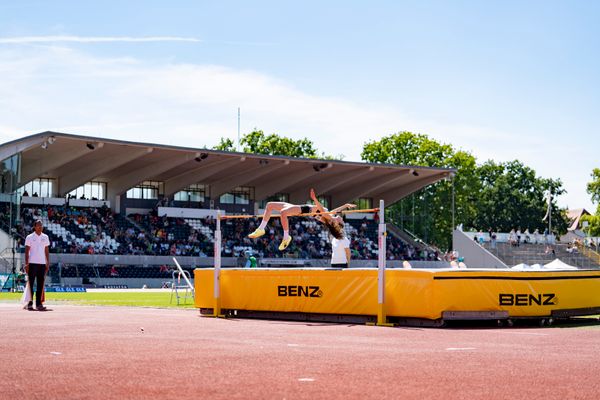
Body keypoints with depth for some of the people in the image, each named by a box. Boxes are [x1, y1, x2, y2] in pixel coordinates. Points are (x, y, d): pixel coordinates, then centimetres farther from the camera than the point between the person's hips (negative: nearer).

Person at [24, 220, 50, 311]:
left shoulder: (45, 237, 11)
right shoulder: (30, 237, 1)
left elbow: (47, 251, 13)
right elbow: (27, 251, -1)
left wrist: (48, 263, 7)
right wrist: (26, 264, -8)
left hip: (42, 263, 4)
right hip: (32, 263, -3)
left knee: (40, 284, 2)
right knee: (31, 283, -3)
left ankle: (39, 303, 5)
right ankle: (30, 303, 1)